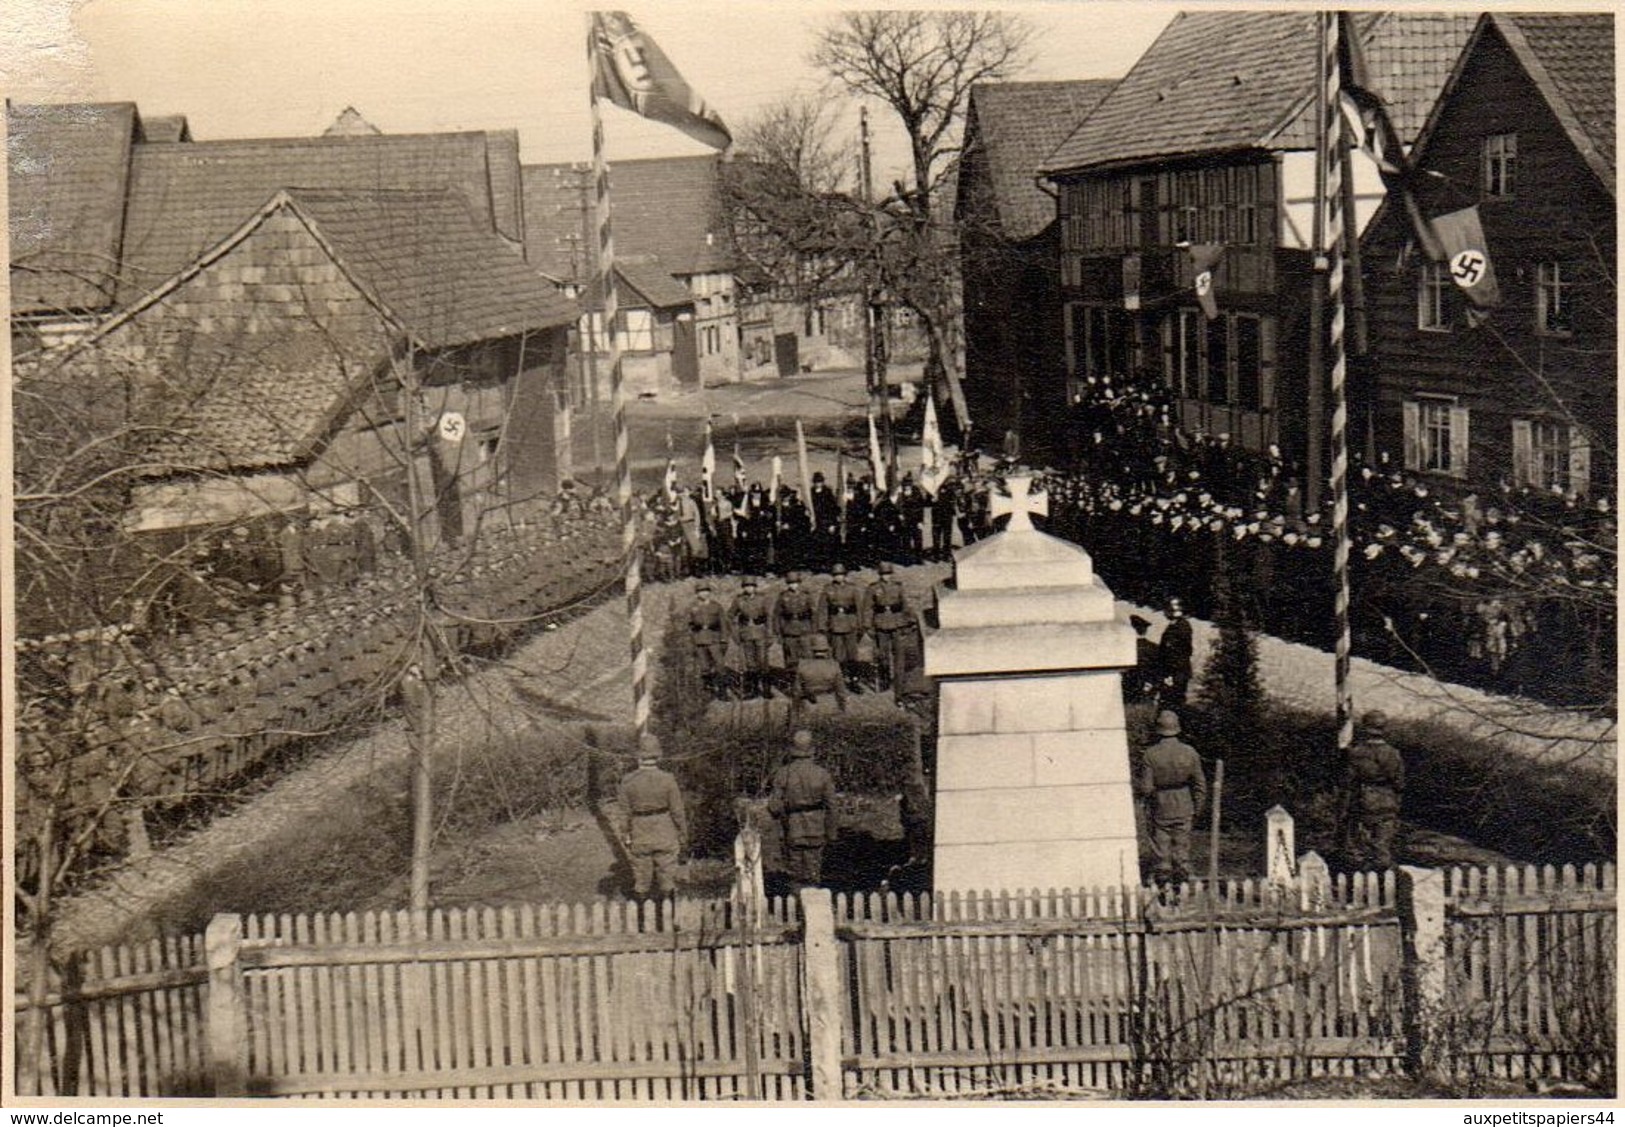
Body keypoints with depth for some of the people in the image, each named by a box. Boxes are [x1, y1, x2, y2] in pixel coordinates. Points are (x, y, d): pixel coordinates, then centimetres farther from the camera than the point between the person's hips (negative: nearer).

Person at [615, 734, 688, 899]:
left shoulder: (628, 781, -12)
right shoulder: (667, 780, -17)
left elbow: (625, 813, -6)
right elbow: (677, 811, -10)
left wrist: (625, 836, 6)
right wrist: (683, 834, 3)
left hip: (640, 836, 1)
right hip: (665, 834, -1)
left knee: (641, 874, 14)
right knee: (666, 873, 11)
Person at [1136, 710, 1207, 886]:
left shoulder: (1151, 754, -14)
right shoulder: (1189, 752, -7)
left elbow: (1145, 787, -13)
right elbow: (1200, 784, 0)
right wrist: (1197, 809, 12)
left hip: (1159, 809, -2)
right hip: (1184, 809, 2)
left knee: (1160, 847, 7)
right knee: (1182, 847, 10)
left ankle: (1161, 882, 12)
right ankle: (1181, 881, 14)